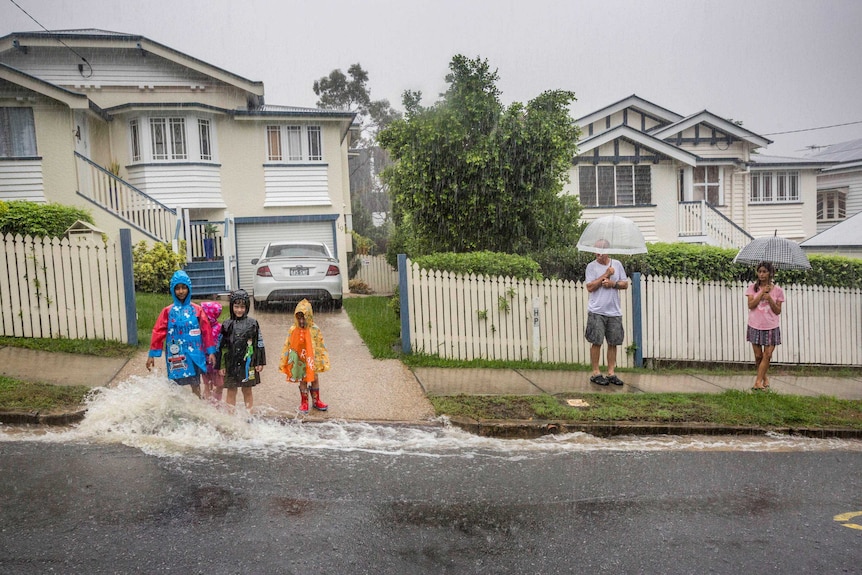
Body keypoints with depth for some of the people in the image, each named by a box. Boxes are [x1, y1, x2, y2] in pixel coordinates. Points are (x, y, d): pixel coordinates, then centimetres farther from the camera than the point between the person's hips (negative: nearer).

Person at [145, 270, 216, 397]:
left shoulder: (197, 310, 0)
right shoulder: (168, 311, 0)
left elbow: (206, 331, 1)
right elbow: (158, 332, 0)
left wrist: (211, 351, -1)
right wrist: (152, 354, -2)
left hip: (194, 354, 0)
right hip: (176, 355, 0)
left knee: (195, 385, 7)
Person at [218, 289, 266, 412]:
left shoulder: (252, 323, 0)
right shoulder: (227, 324, 3)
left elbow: (259, 343, 3)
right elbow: (222, 347, 5)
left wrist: (260, 362, 0)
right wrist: (222, 366, 2)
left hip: (247, 363, -1)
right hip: (231, 364, 1)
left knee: (247, 391, 10)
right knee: (231, 391, 7)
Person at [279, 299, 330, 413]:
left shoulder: (314, 330, -11)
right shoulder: (293, 330, -7)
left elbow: (320, 347, -6)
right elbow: (288, 346, 0)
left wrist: (322, 361, -6)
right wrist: (284, 362, 2)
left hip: (312, 361, 0)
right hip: (299, 362, 0)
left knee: (315, 379, 13)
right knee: (303, 381, 11)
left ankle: (316, 401, 31)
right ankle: (304, 402, 26)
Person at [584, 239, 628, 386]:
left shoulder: (617, 264, 9)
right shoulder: (591, 266, -1)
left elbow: (625, 284, 10)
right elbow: (590, 287, -10)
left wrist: (613, 283, -9)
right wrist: (606, 275, -12)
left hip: (614, 312, 3)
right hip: (596, 311, -3)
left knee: (613, 343, 6)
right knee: (597, 342, -3)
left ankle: (611, 373, 15)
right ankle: (595, 373, 7)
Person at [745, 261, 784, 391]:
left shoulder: (777, 291, 0)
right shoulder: (752, 288, 0)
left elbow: (778, 311, -1)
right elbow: (750, 305, -11)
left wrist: (769, 299, -16)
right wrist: (762, 292, -15)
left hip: (771, 327, 0)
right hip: (755, 326, 0)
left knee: (767, 355, -6)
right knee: (758, 356, 6)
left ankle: (758, 382, -1)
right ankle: (764, 378, 26)